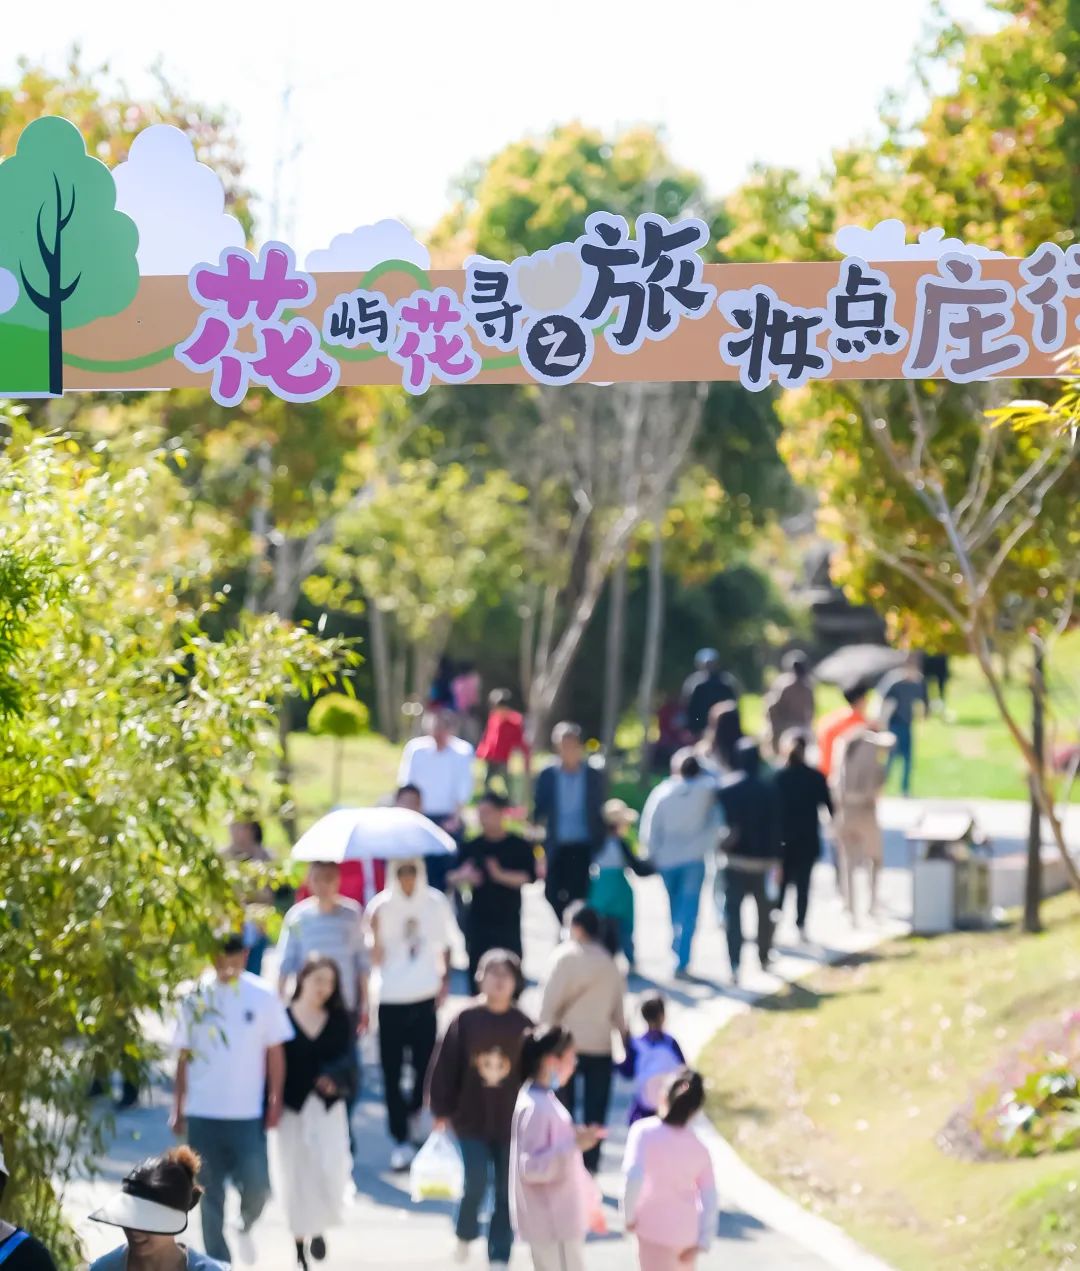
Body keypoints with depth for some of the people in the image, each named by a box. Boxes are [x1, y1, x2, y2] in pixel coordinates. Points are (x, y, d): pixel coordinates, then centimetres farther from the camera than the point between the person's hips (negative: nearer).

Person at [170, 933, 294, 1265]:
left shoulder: (262, 996, -3)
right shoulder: (195, 997, -1)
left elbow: (275, 1052, 3)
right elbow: (183, 1056, 5)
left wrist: (275, 1102, 0)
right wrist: (178, 1108, 5)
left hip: (248, 1114, -1)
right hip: (203, 1114, 1)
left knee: (256, 1187, -6)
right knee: (211, 1194, 6)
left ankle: (245, 1228, 27)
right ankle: (218, 1261, 19)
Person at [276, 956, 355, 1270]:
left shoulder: (340, 1020, 5)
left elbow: (349, 1058, -5)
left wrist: (333, 1076, -27)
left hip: (329, 1104, 1)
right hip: (292, 1106, -1)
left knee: (332, 1167, -14)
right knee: (296, 1175, 3)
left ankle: (319, 1226, 14)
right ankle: (300, 1245, 17)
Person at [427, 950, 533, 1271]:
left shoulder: (523, 1025, -2)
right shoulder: (466, 1020, -5)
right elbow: (445, 1066, -2)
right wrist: (441, 1110, -3)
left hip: (511, 1122, 2)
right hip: (471, 1119, -1)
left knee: (506, 1191, 5)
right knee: (476, 1183, -8)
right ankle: (465, 1235, 22)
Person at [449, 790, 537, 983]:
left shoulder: (518, 846, -3)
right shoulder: (472, 847, 5)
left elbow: (528, 878, -12)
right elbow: (451, 877, 5)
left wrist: (501, 875, -24)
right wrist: (463, 876, -17)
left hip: (508, 921, -3)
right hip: (477, 921, 3)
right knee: (477, 971, 4)